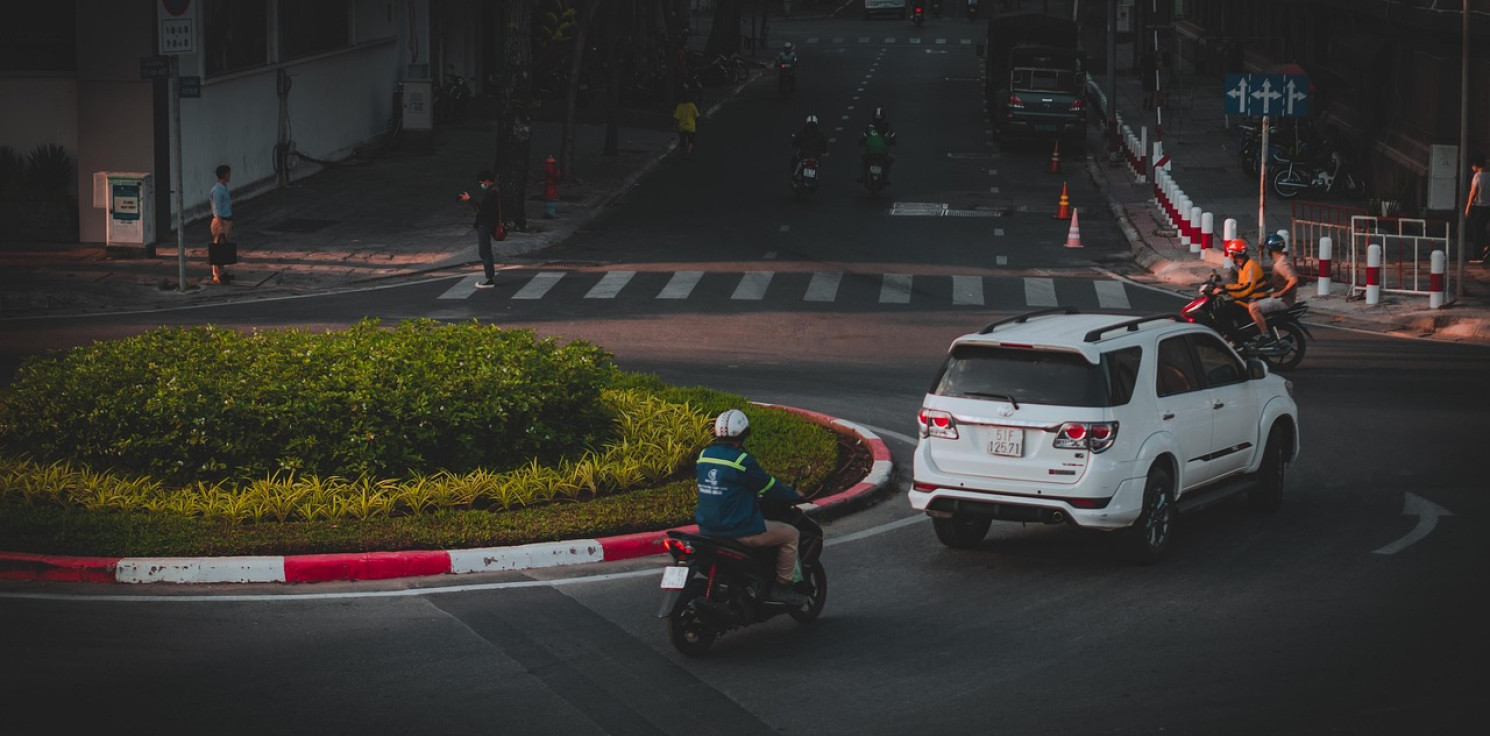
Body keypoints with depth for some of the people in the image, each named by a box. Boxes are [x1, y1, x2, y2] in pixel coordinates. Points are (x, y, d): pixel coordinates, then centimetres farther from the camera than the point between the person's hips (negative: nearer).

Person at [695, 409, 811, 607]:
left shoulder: (704, 455, 5)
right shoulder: (742, 461, -17)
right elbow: (769, 487, -7)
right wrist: (796, 497, 11)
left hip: (707, 529, 8)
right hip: (740, 530, -8)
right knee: (790, 534, 7)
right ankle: (783, 587, 8)